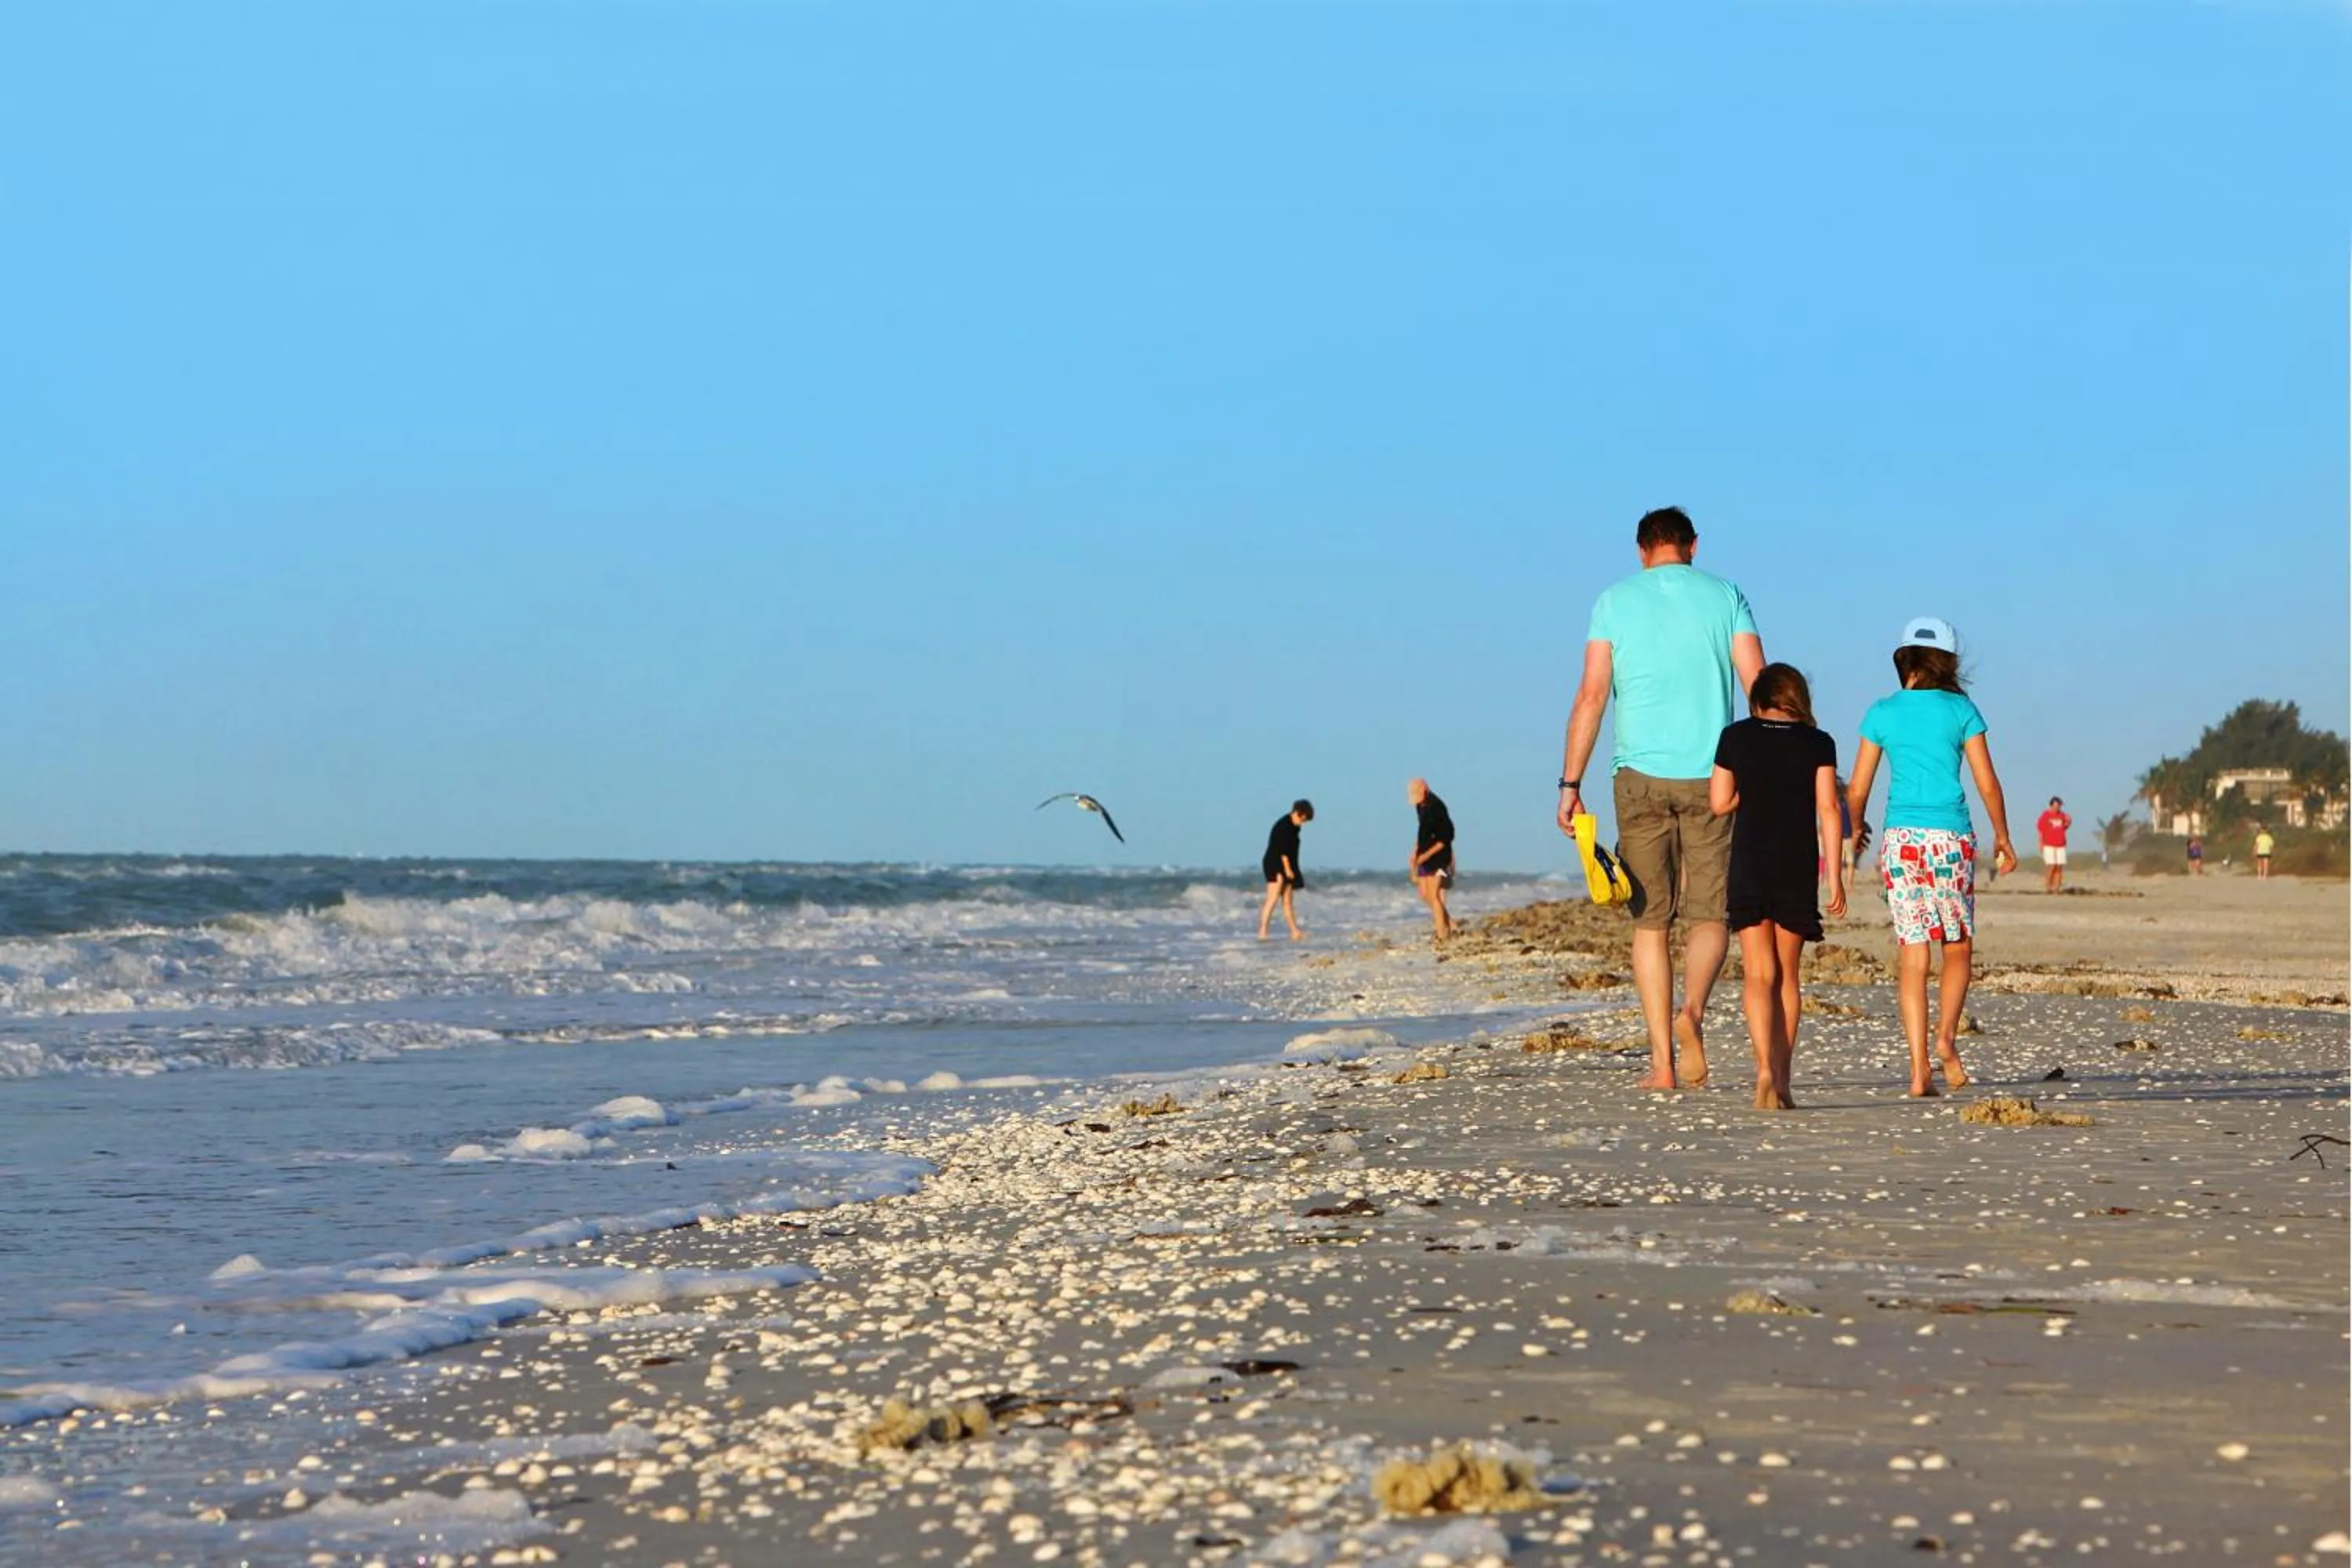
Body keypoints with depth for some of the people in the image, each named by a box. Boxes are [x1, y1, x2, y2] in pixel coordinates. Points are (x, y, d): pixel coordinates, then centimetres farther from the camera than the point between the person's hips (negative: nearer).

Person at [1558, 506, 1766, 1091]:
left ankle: (1662, 1061, 3)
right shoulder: (1725, 597, 6)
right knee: (1709, 916, 6)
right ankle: (1691, 1012, -22)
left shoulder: (1615, 600, 5)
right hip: (1710, 777, 0)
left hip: (1641, 777, 0)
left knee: (1651, 921, 7)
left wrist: (1570, 785, 0)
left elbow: (1591, 697, -2)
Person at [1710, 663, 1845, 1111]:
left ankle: (1765, 1070, -23)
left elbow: (1719, 803, 3)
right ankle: (1781, 1080, 11)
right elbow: (1828, 809, -3)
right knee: (1786, 976, 11)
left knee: (1758, 974, -3)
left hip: (1749, 866, -1)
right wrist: (1835, 874, -2)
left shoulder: (1736, 738, 2)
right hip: (1799, 869, 1)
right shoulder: (1818, 744, 1)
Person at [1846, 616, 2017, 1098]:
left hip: (1900, 840, 1)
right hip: (1950, 838, -1)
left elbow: (1858, 790, 5)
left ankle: (1919, 1066, -4)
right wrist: (2002, 837, 15)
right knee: (1958, 947, 13)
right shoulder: (1961, 711, 1)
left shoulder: (1882, 713, 4)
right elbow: (1988, 783, 2)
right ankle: (1947, 1034, -10)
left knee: (1912, 953, 3)